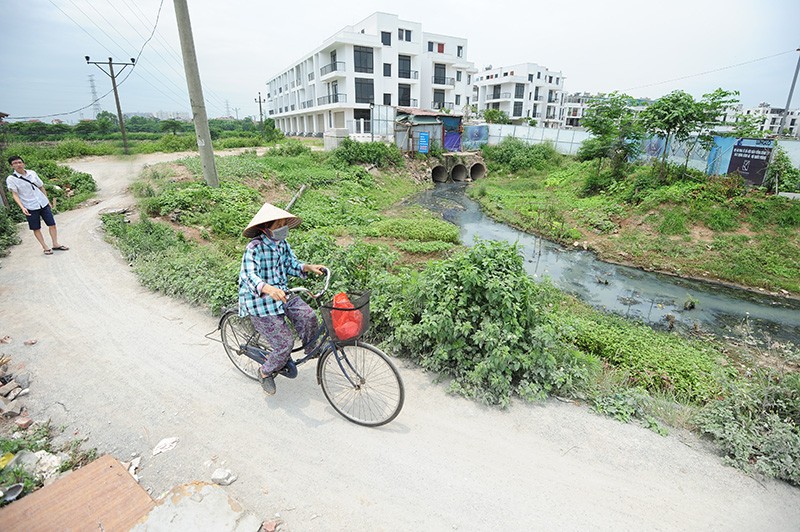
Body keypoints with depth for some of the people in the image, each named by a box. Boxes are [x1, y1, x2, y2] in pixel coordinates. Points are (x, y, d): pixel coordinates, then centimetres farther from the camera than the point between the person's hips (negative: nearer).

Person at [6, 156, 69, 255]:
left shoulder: (32, 173, 4)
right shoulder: (11, 179, -6)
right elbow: (15, 195, -9)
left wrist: (47, 201, 15)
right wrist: (22, 207, -21)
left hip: (43, 203, 3)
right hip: (30, 208, -3)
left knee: (52, 224, 4)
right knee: (36, 228, 5)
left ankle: (55, 244, 15)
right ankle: (45, 248, 13)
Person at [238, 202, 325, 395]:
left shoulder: (283, 244, 1)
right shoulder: (254, 248, -21)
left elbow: (292, 265, 10)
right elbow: (250, 276, -33)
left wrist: (308, 267, -10)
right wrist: (269, 289, -52)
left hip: (282, 294, 6)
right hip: (259, 302, -6)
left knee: (308, 316, -19)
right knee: (285, 343, -8)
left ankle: (311, 349, 10)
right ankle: (265, 372, 21)